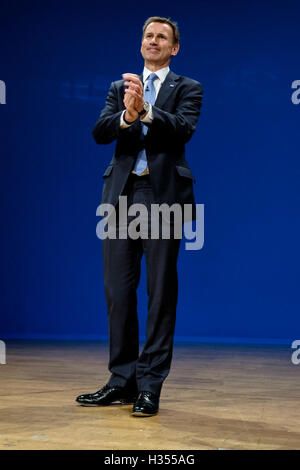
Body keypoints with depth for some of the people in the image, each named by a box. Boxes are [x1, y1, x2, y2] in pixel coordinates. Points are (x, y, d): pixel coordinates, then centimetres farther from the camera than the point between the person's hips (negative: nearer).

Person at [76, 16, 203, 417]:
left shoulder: (187, 89, 9)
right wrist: (126, 116, -17)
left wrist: (145, 111, -24)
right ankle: (122, 380, 15)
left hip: (163, 195, -3)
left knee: (161, 291, -2)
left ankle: (150, 386, 4)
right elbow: (99, 132, 3)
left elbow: (184, 128, -10)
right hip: (122, 194, 4)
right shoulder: (120, 88, 18)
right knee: (118, 289, 5)